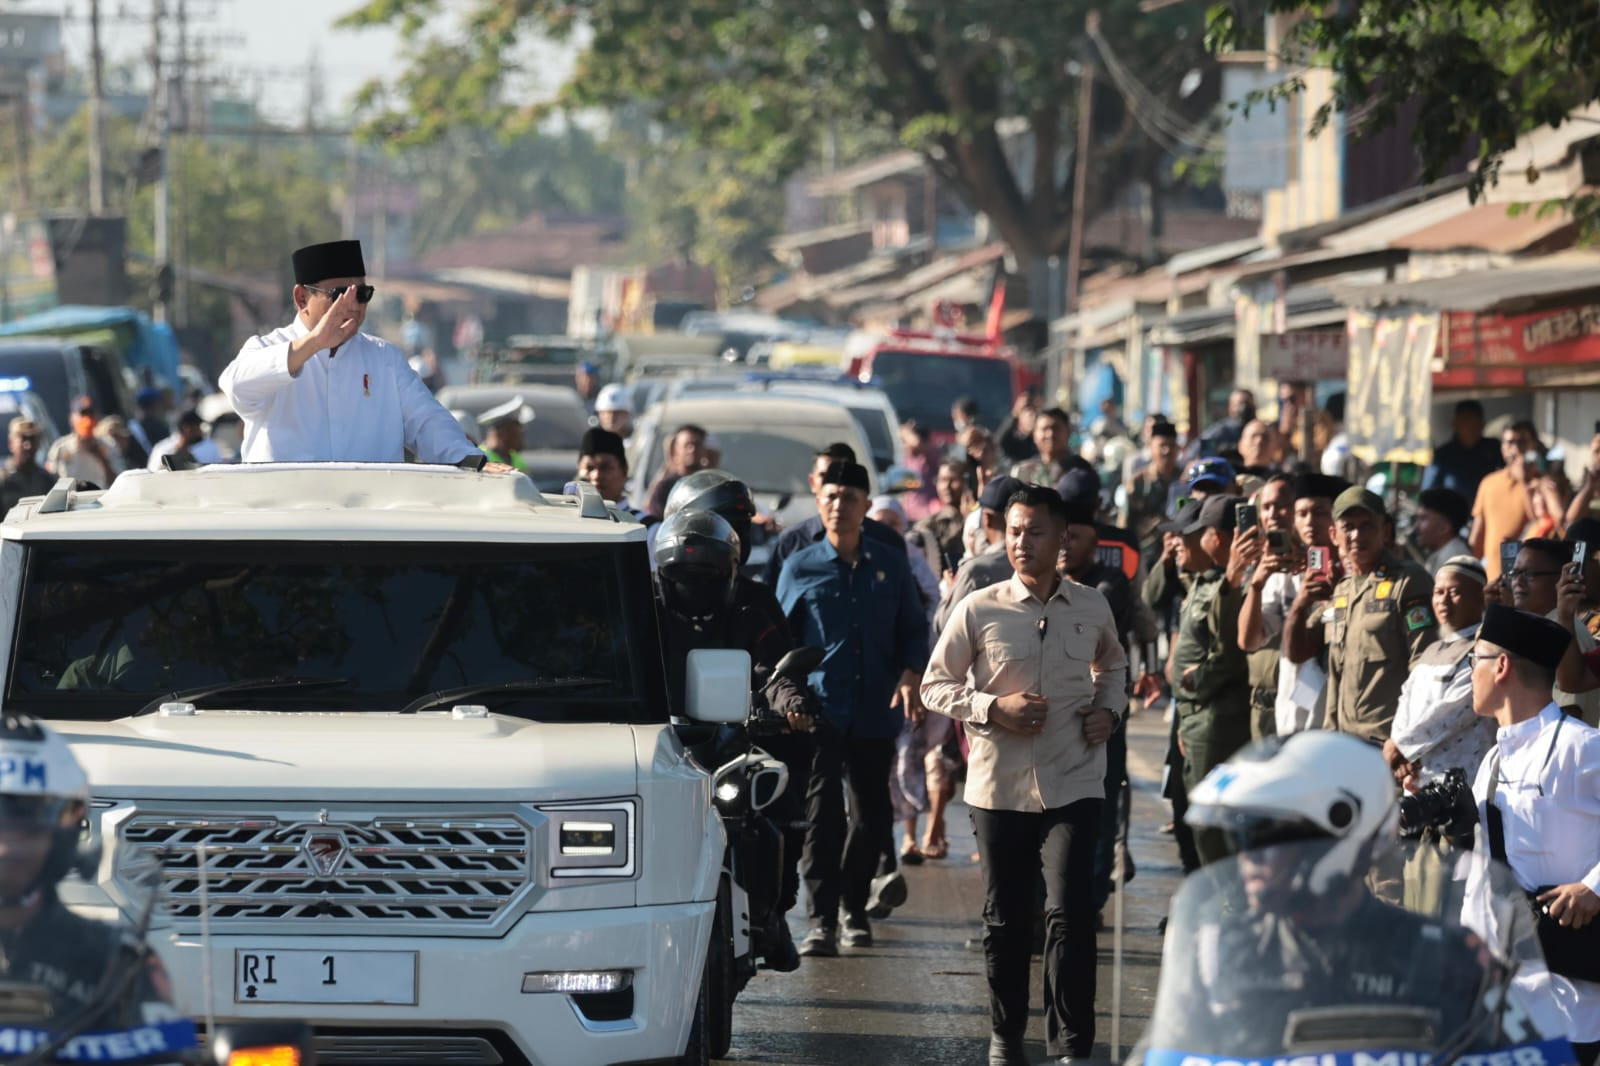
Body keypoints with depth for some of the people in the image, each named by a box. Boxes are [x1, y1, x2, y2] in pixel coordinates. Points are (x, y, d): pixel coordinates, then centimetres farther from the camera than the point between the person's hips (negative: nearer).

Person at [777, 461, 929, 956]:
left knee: (873, 814, 10)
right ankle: (821, 919, -16)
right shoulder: (800, 568, 5)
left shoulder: (891, 566, 8)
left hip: (876, 711, 2)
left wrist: (910, 675, -5)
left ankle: (854, 906, 26)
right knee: (822, 812, -13)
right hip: (820, 709, -2)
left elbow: (915, 630, 13)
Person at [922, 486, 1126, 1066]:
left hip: (1072, 784, 0)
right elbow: (935, 685, 2)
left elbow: (1113, 665, 25)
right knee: (1005, 917, 10)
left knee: (1069, 914, -11)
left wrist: (1109, 709, 5)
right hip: (1000, 784, 0)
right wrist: (992, 708, -13)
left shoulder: (1092, 608, 4)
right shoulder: (979, 610, -4)